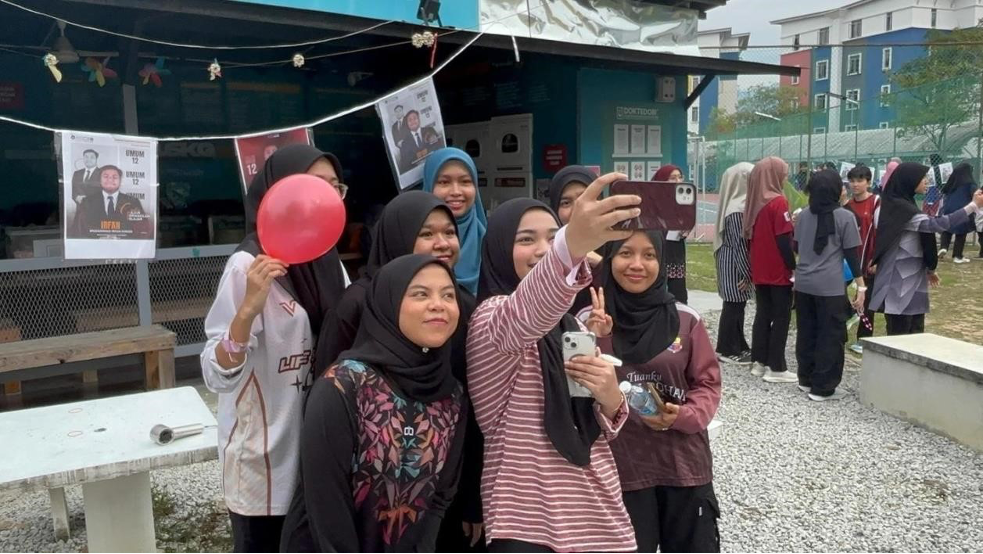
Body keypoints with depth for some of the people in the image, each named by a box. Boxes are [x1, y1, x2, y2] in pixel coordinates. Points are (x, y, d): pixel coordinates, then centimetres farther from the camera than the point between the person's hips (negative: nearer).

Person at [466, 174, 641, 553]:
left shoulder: (569, 324, 11)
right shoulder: (491, 317, -11)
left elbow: (595, 427, 13)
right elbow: (524, 314, -36)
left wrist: (611, 399, -9)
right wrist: (571, 246, -54)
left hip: (600, 515, 7)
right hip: (528, 523, -6)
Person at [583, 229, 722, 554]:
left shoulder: (685, 319, -4)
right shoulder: (589, 322, -5)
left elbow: (708, 383, 1)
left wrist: (683, 416, -17)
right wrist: (592, 343, -22)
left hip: (684, 464, 1)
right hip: (620, 467, -1)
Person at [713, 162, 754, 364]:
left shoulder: (741, 204, 10)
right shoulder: (736, 210, -21)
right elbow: (739, 245, -22)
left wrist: (748, 270, 17)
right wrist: (747, 273, -18)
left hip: (734, 262, 10)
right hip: (735, 264, -10)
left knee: (738, 305, 15)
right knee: (733, 305, -1)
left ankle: (738, 345, 24)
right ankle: (727, 349, 9)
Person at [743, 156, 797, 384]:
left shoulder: (754, 201, 8)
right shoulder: (778, 202, -14)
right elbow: (783, 240, -18)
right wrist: (793, 266, -11)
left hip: (759, 271, 7)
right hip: (778, 271, -7)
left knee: (763, 314, 13)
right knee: (781, 317, 0)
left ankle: (759, 362, 16)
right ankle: (776, 368, 2)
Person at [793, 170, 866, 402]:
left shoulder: (804, 215, 9)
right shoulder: (845, 217, -6)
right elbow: (852, 255, -6)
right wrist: (861, 286, -2)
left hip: (803, 284, 6)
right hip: (830, 287, -5)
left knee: (806, 333, 14)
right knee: (831, 336, 3)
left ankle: (806, 379, 24)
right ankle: (822, 387, 6)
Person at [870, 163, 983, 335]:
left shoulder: (904, 205, 14)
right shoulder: (899, 207, -17)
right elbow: (935, 224, -30)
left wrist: (928, 268, 26)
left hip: (912, 279, 10)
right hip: (900, 282, -10)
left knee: (915, 332, 13)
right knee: (900, 335, -6)